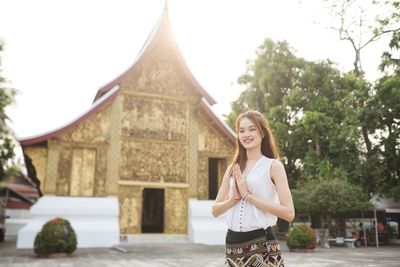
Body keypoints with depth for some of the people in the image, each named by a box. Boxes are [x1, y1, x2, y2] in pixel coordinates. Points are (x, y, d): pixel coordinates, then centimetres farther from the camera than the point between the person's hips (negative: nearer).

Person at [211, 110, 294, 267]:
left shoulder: (273, 165, -5)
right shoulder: (233, 168, 8)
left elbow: (289, 213, -13)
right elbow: (215, 210, 8)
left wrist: (248, 195, -16)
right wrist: (235, 198, -11)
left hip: (262, 246, -4)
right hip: (233, 245, 4)